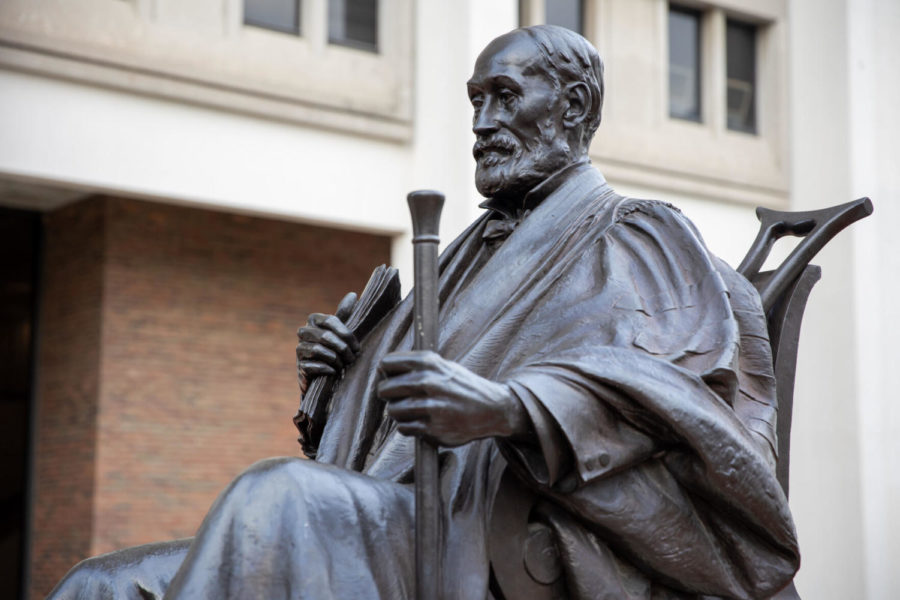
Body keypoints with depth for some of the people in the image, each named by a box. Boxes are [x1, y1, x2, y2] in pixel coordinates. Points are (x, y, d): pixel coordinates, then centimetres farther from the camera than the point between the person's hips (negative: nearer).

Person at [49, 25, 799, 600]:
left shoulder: (631, 237, 7)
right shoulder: (479, 247, 31)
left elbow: (670, 374, -16)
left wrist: (506, 406, -34)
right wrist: (341, 368, 14)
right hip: (382, 533, 8)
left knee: (280, 500, -36)